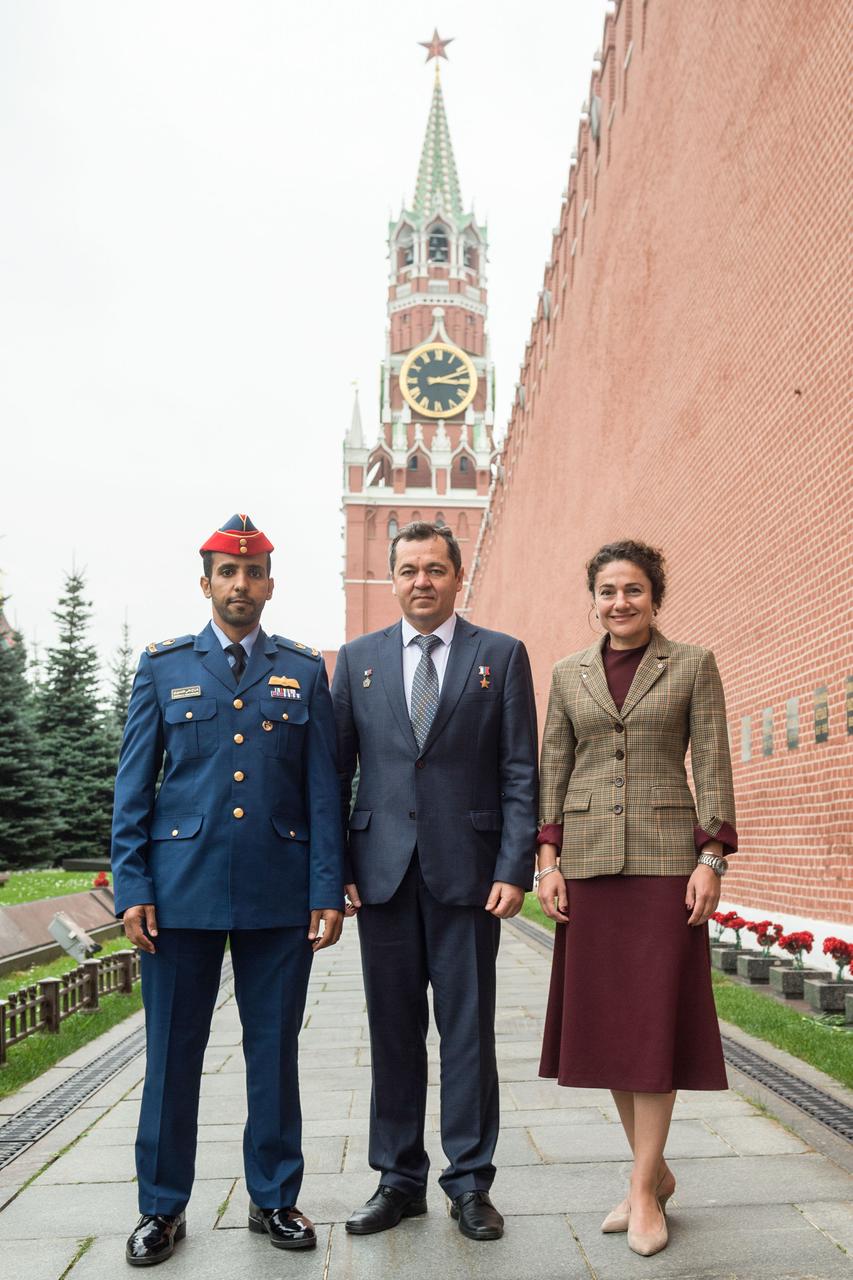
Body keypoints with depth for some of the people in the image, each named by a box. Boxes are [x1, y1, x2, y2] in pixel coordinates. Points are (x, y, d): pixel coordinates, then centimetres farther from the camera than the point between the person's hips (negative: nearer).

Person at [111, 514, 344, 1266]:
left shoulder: (305, 671, 8)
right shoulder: (163, 666, 7)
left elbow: (323, 788, 4)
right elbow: (134, 786, 4)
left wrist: (329, 889, -2)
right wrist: (132, 888, -4)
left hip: (280, 893, 1)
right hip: (182, 890, 0)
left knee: (274, 1052, 10)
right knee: (173, 1054, 8)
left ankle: (275, 1198, 27)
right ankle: (163, 1208, 25)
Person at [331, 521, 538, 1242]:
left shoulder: (502, 656, 4)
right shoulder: (358, 659, 10)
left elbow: (520, 774, 0)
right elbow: (336, 771, 9)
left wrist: (514, 870, -8)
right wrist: (334, 869, 1)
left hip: (467, 871, -2)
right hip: (383, 871, 2)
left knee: (468, 1030, 6)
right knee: (394, 1032, 10)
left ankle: (470, 1184, 21)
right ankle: (399, 1181, 25)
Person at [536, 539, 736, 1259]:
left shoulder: (694, 666, 2)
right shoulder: (569, 674, 9)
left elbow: (713, 766, -1)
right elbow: (552, 769, 8)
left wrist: (711, 860, -9)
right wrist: (549, 861, 1)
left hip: (665, 856, -3)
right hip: (589, 859, 3)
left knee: (656, 1019, -2)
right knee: (604, 1019, 8)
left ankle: (643, 1190, 11)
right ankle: (655, 1169, 25)